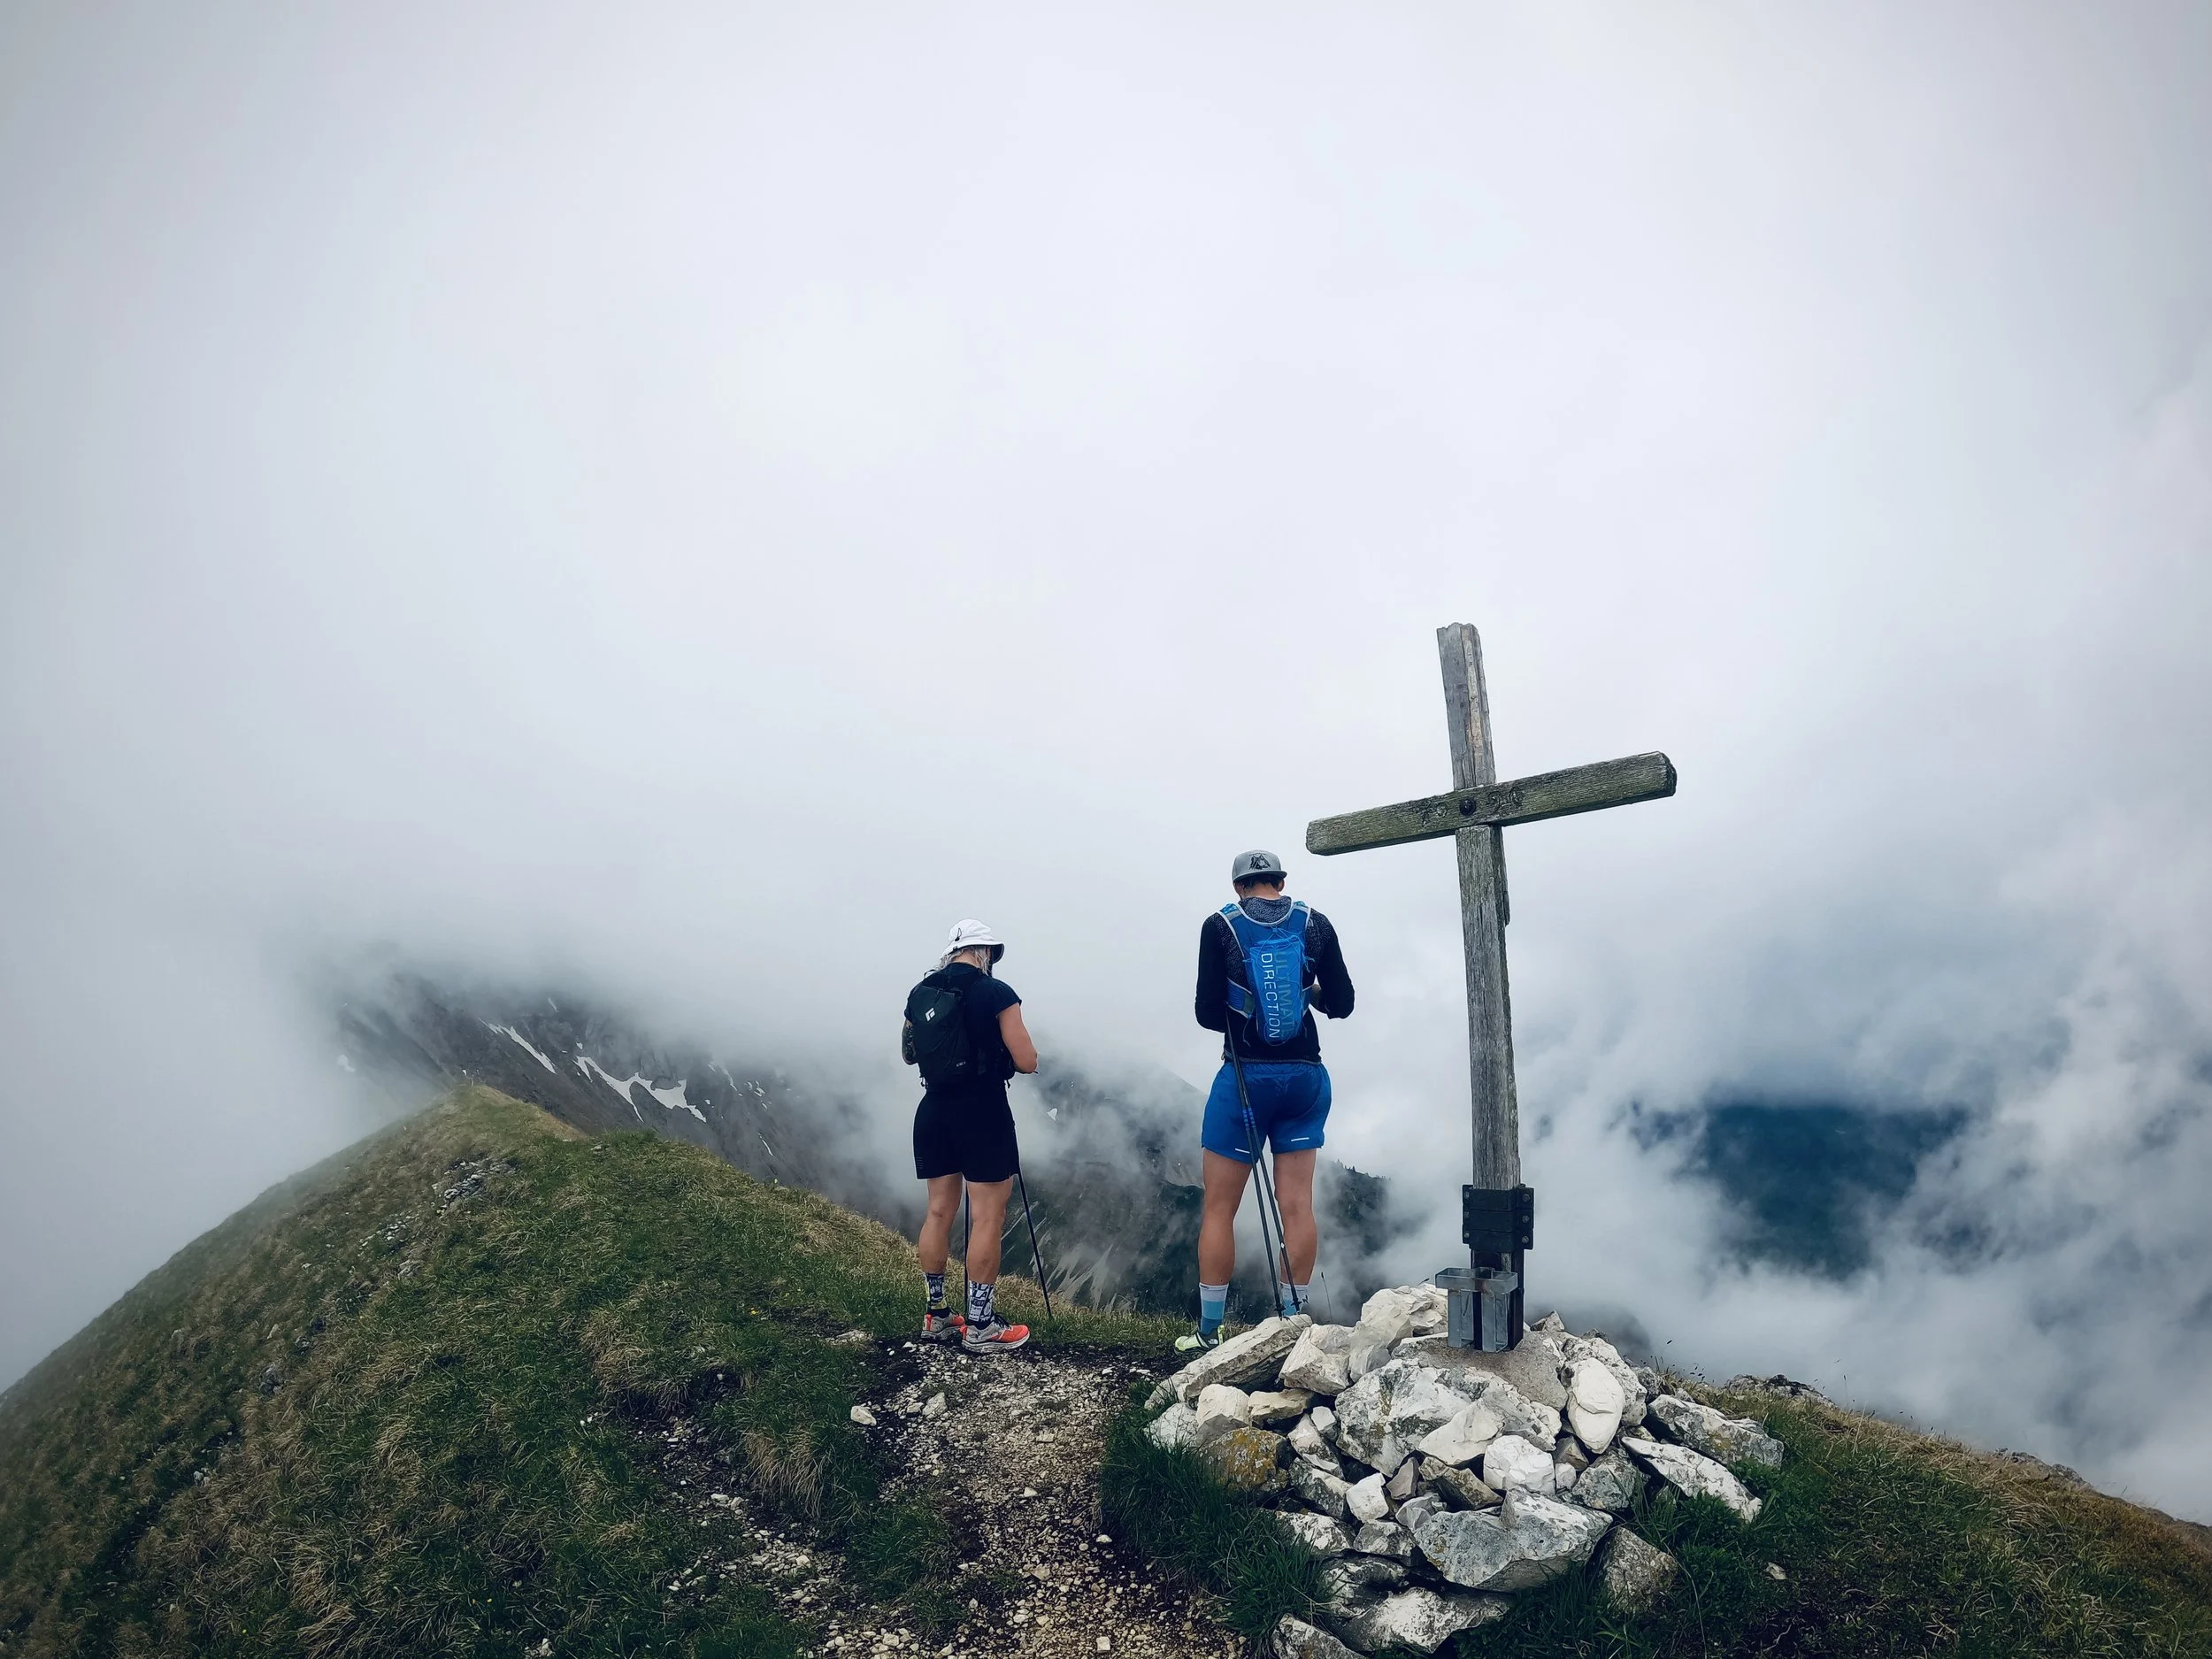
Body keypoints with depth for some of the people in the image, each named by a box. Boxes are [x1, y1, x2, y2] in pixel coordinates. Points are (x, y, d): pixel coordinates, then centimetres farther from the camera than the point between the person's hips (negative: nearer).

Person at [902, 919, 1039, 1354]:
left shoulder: (919, 994, 6)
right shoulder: (997, 992, -11)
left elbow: (910, 1053, 18)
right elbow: (1026, 1062, -11)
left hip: (933, 1112, 7)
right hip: (983, 1112, -6)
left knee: (939, 1211, 14)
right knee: (987, 1219, -1)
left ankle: (936, 1317, 22)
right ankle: (980, 1327, 2)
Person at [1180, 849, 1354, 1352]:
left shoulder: (1221, 926, -5)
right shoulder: (1315, 923, 1)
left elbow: (1208, 1013, -7)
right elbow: (1341, 1004, 3)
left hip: (1244, 1077, -3)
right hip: (1306, 1078, 3)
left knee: (1219, 1207, 6)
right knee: (1297, 1205, 9)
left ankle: (1209, 1333, 11)